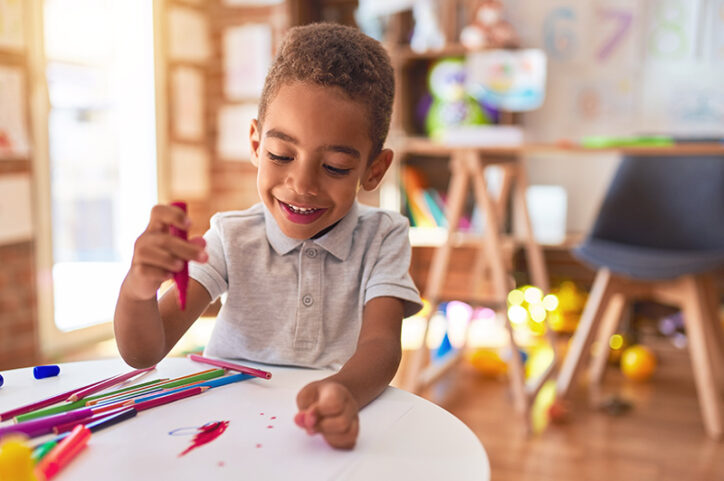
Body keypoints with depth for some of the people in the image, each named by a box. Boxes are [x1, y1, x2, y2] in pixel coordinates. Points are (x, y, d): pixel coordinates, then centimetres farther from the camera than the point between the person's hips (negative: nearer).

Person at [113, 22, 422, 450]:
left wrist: (345, 394, -39)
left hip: (332, 440, 0)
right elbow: (143, 354, -4)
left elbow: (381, 343, -17)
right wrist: (137, 289, -26)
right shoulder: (232, 238, 0)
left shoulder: (383, 238, -3)